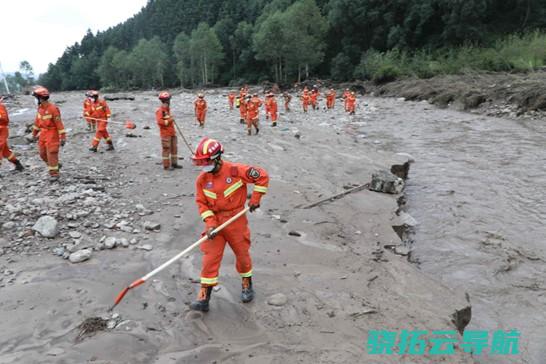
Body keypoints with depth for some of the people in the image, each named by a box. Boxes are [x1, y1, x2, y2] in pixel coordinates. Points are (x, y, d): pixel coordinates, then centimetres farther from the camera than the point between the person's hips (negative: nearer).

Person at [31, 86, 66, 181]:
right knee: (43, 153, 13)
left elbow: (59, 123, -19)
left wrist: (63, 137, -20)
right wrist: (34, 133, 24)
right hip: (43, 134, 8)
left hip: (52, 134, -8)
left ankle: (54, 174, 3)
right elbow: (37, 121, 18)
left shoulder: (53, 108, -19)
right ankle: (55, 166, 32)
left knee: (51, 154, -6)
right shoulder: (40, 108, 6)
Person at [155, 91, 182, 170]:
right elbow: (159, 121, -24)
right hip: (165, 133, -9)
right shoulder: (160, 110, -14)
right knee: (166, 149, -2)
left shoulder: (168, 109, 14)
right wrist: (168, 121, -19)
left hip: (172, 132, 9)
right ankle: (166, 165, 6)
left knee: (174, 148, 13)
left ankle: (174, 163, 24)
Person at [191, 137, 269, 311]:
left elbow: (262, 176, -9)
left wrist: (255, 198, -7)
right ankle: (204, 296, 7)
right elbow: (201, 203, -1)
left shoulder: (236, 170, -17)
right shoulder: (202, 179, -5)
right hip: (215, 220, 2)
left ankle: (246, 284, 37)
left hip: (236, 220, -2)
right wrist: (210, 223, -13)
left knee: (242, 253, 12)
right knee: (210, 257, 0)